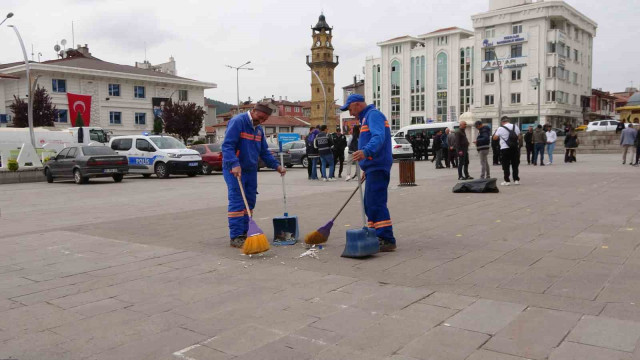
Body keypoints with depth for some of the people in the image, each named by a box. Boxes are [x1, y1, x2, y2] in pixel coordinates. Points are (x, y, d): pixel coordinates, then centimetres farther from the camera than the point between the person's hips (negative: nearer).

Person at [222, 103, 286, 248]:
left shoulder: (259, 129, 13)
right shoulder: (237, 122, -14)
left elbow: (264, 151, 18)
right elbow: (227, 145, -23)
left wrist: (276, 166, 7)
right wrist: (234, 164, -34)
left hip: (251, 171, 8)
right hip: (235, 170, -8)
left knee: (249, 203, 11)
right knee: (237, 203, -10)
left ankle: (244, 233, 20)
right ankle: (236, 237, -7)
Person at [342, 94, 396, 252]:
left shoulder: (373, 114, -8)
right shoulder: (365, 118, 24)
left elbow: (379, 137, -27)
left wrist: (366, 152, -44)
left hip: (377, 167, -11)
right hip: (373, 168, 11)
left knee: (376, 203, -13)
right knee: (370, 204, 14)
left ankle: (387, 240, -11)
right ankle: (375, 237, 22)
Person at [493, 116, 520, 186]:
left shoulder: (500, 128, -8)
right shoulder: (515, 127, 6)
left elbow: (495, 137, -4)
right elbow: (519, 135, 17)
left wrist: (496, 131, 12)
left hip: (505, 149, -4)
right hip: (515, 148, 4)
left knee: (506, 166, 2)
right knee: (515, 165, 12)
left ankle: (507, 181, 1)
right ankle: (516, 180, 15)